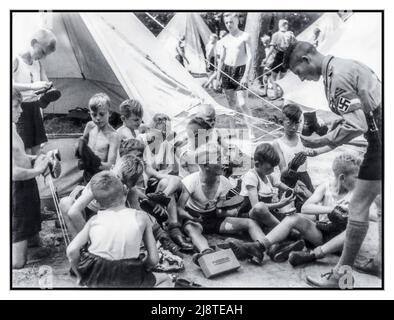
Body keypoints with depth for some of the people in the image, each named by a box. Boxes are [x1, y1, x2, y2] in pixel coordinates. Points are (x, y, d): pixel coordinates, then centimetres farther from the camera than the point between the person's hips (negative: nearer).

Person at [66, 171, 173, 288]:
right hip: (127, 281, -4)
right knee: (165, 279, 22)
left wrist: (81, 276, 7)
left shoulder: (94, 220, 1)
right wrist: (140, 270, 16)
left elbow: (71, 250, -9)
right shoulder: (141, 217, -2)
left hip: (95, 280, 5)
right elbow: (153, 259, -4)